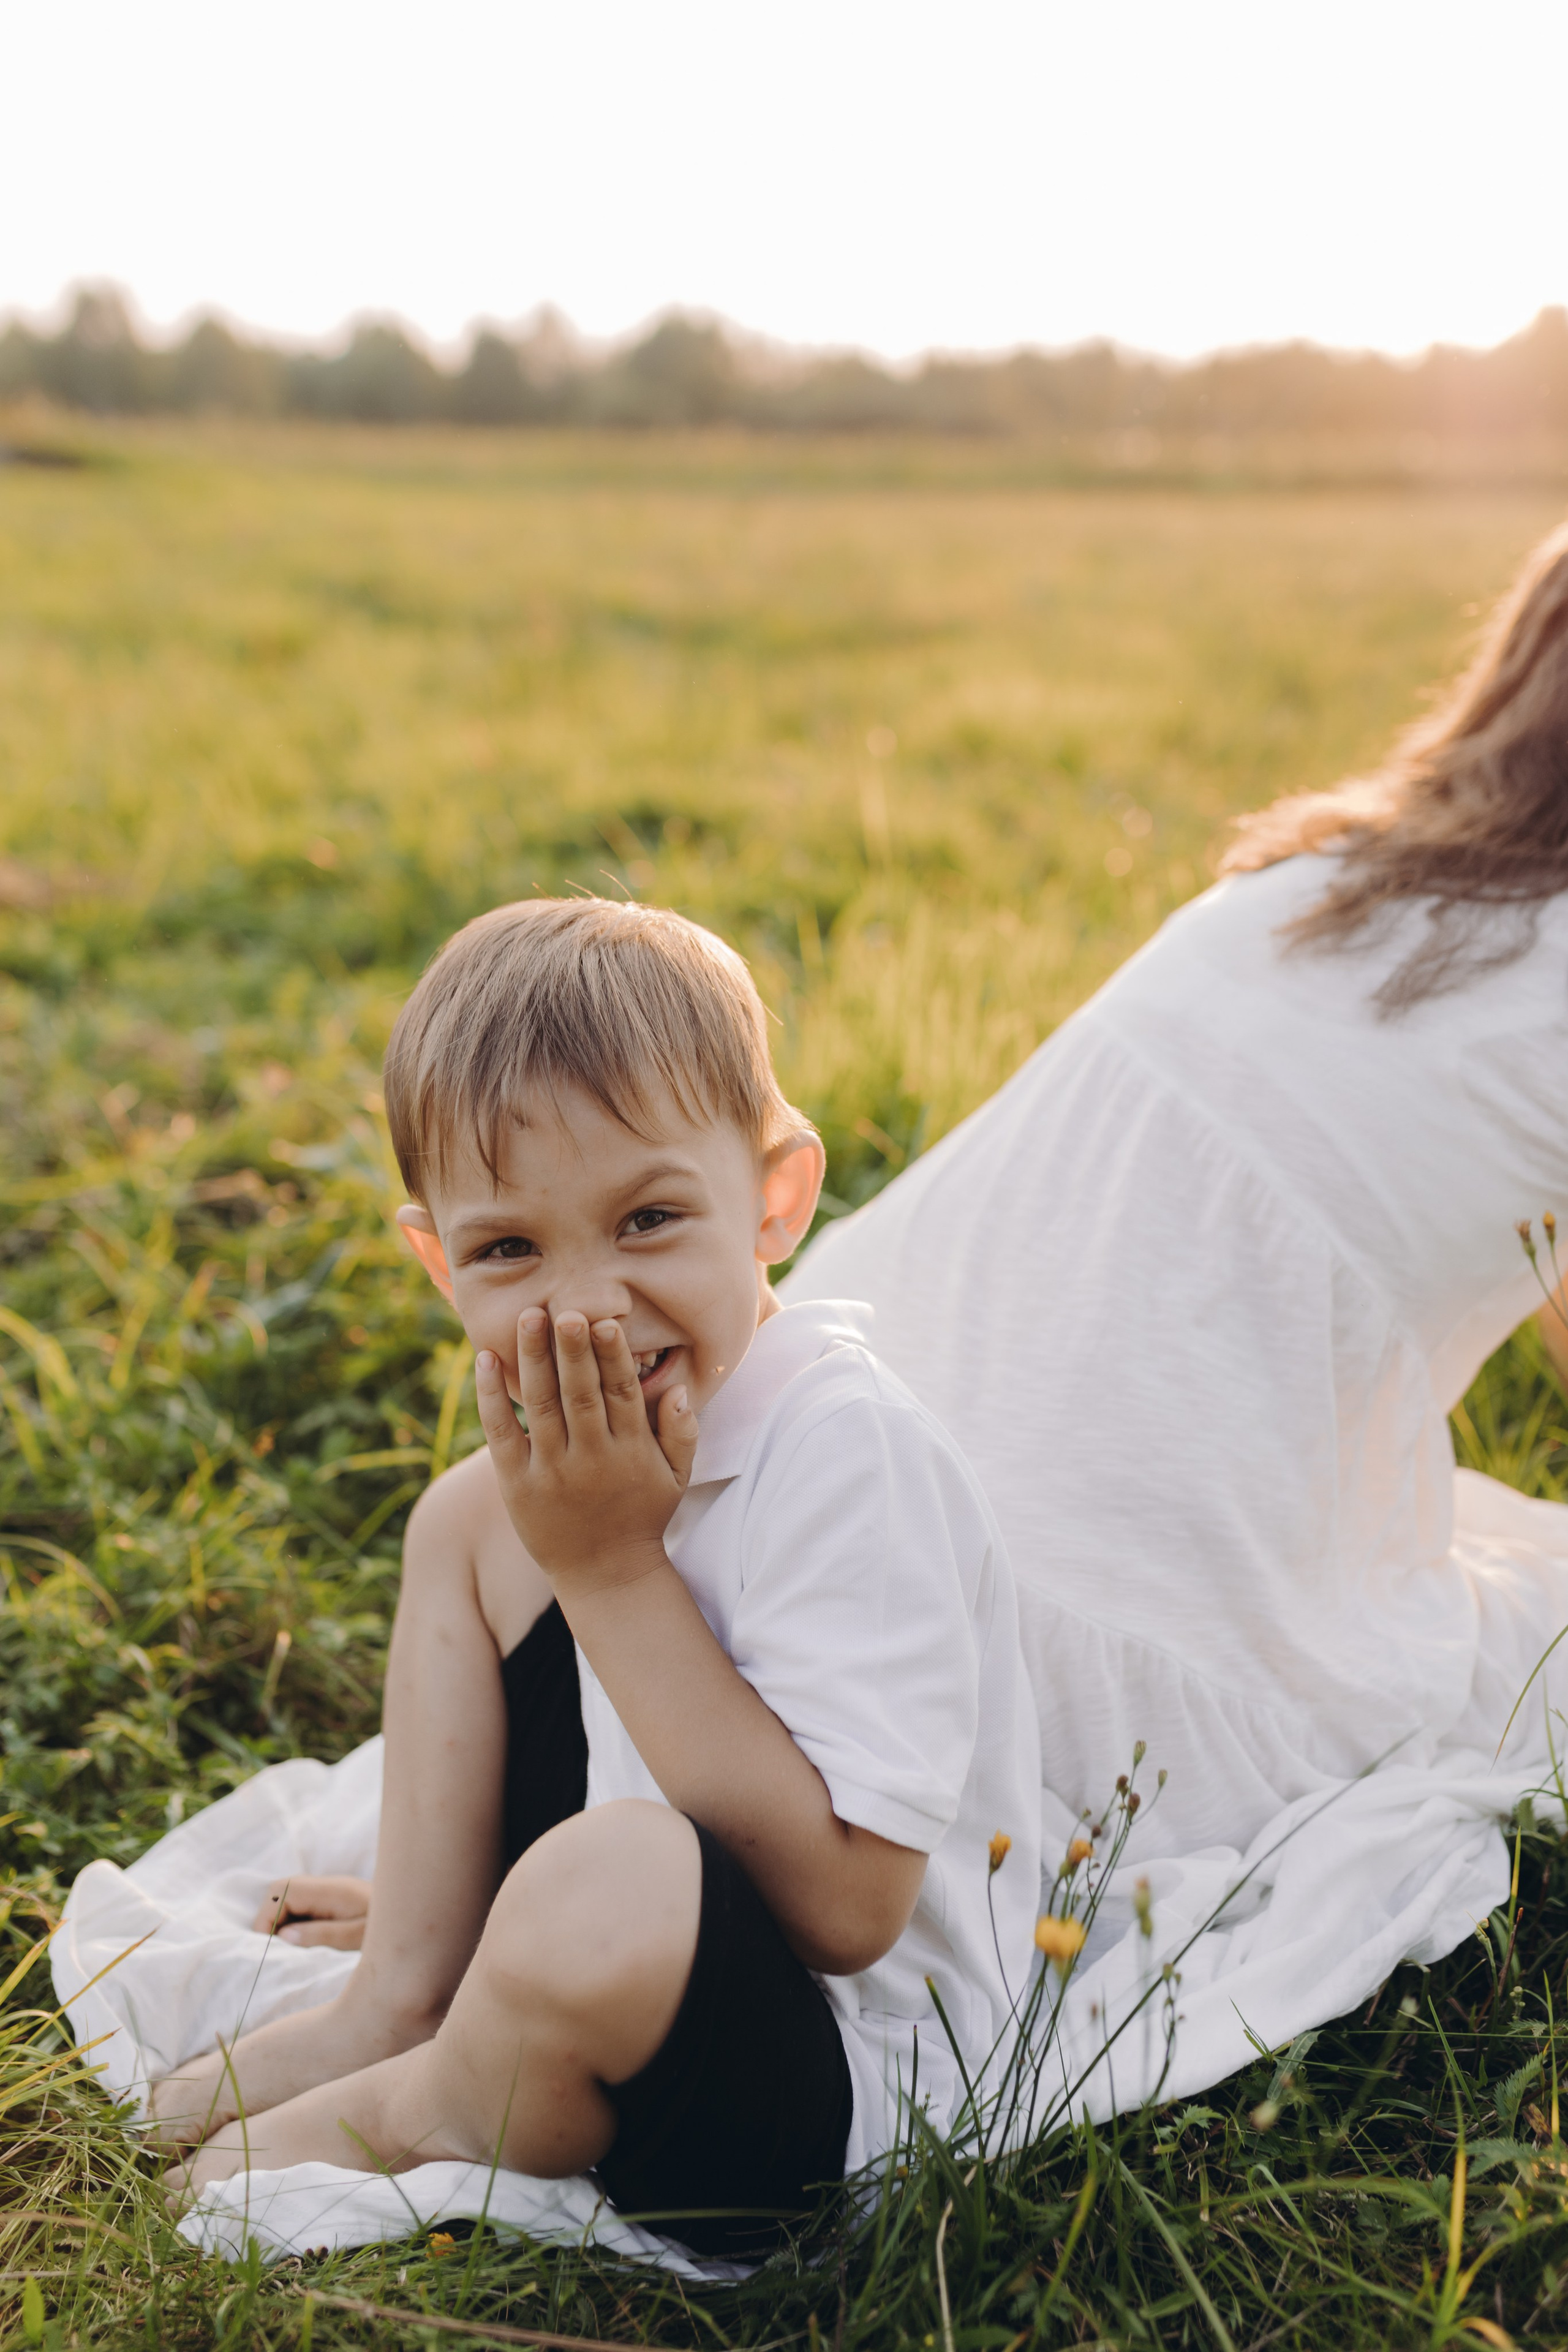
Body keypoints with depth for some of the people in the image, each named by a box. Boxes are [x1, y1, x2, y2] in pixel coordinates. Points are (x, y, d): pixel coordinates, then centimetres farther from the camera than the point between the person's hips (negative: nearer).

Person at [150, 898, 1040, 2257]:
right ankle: (400, 2005, 5)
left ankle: (398, 2114, -5)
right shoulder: (637, 1424, -2)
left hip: (845, 2084, -8)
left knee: (607, 1886, -41)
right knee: (469, 1516, 6)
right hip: (649, 1969, 8)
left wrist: (612, 1566, -28)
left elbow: (845, 1911, -30)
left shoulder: (848, 1457, -27)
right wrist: (456, 1919, -3)